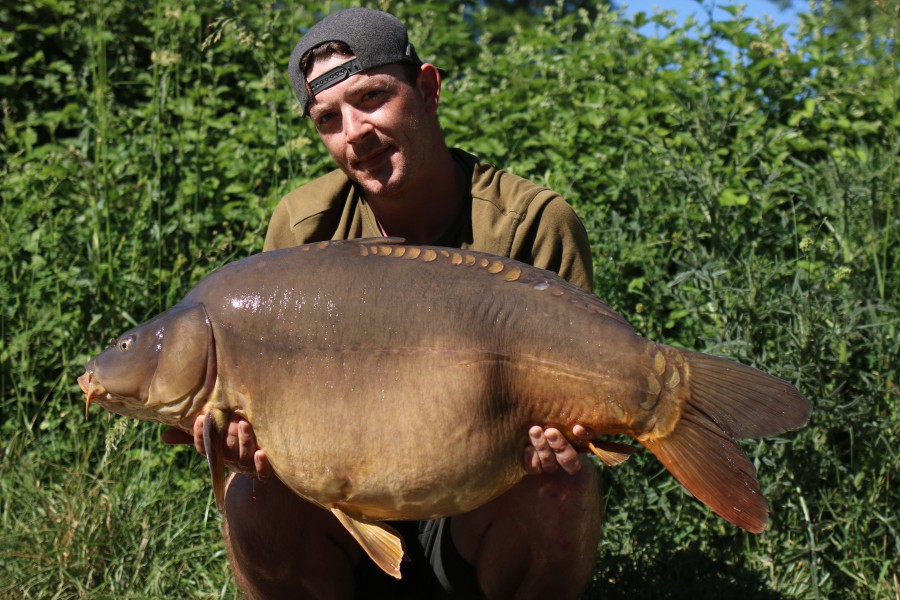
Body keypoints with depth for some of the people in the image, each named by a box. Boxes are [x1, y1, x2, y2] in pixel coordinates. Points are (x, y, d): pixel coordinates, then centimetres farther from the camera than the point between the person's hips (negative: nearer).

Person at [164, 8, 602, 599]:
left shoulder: (538, 222, -13)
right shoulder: (303, 225, -6)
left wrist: (560, 437, -36)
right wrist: (243, 428, -27)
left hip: (481, 513, -1)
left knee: (565, 489, -32)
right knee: (258, 494, -28)